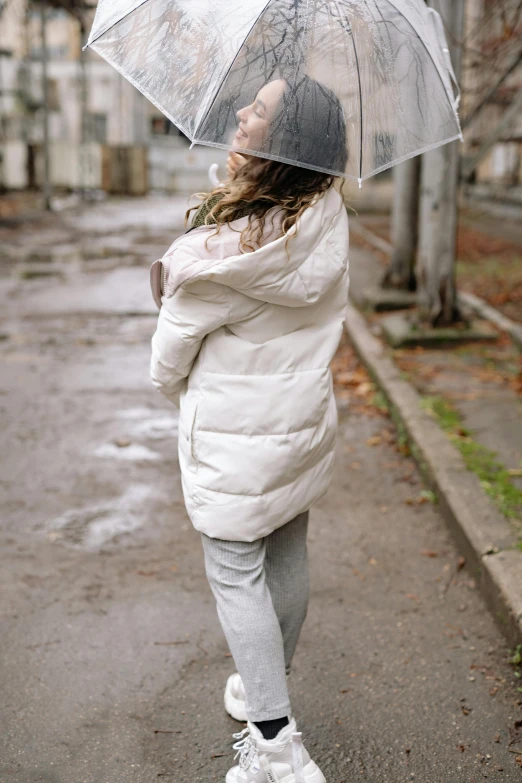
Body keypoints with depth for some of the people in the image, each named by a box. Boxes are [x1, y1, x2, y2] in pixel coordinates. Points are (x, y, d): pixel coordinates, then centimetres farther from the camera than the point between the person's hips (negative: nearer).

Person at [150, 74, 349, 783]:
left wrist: (171, 383, 9)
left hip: (237, 435, -7)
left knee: (237, 573, 5)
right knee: (287, 558, 19)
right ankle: (266, 687, 41)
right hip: (306, 421, 7)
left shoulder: (223, 246, -26)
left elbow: (173, 346, -11)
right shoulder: (327, 216, -7)